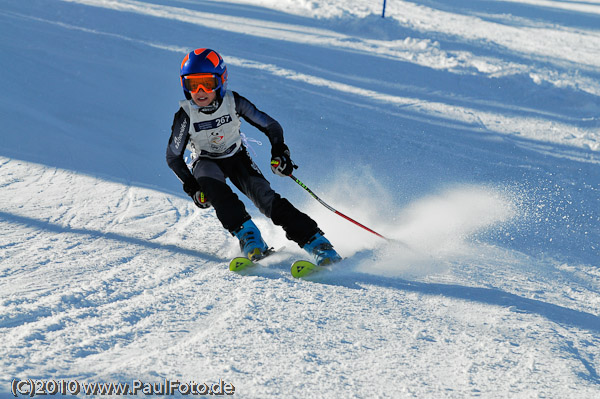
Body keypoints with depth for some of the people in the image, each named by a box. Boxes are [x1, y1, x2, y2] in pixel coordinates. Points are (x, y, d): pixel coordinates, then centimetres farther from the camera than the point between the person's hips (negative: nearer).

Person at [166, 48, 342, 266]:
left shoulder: (233, 102, -21)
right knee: (214, 188, -35)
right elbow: (173, 156, -11)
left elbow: (271, 126, -11)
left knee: (265, 197, -20)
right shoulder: (186, 115, -22)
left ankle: (315, 242, -22)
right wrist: (191, 186, -22)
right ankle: (246, 233, -32)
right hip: (206, 162, 0)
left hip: (236, 157, 0)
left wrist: (279, 153, -28)